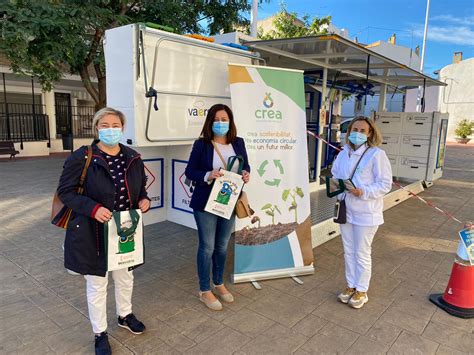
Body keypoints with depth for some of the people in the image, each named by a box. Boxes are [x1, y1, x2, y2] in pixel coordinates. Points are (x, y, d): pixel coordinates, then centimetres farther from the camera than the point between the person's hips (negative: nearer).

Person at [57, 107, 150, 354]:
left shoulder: (133, 158, 1)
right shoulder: (81, 158, -15)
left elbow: (140, 187, 14)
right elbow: (65, 191, -12)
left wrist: (144, 199, -8)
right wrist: (93, 208, -26)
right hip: (93, 232, -5)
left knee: (125, 276, 22)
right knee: (97, 284, 11)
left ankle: (125, 316, 49)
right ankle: (100, 334, 33)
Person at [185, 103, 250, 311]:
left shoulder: (238, 142, 3)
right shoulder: (201, 144, -9)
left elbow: (245, 166, 12)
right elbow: (189, 171, -8)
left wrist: (246, 174, -11)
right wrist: (208, 176, -26)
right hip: (206, 204, -4)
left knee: (222, 246, 18)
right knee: (207, 247, 6)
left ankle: (219, 284, 38)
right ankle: (204, 291, 23)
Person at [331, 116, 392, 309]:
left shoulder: (376, 154, -14)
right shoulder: (343, 154, 4)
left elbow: (385, 184, -14)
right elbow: (335, 176, 17)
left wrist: (364, 192, -26)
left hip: (366, 213, -6)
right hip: (346, 210, 6)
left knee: (362, 253, 8)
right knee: (348, 251, 18)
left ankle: (362, 291, 27)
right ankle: (351, 285, 37)